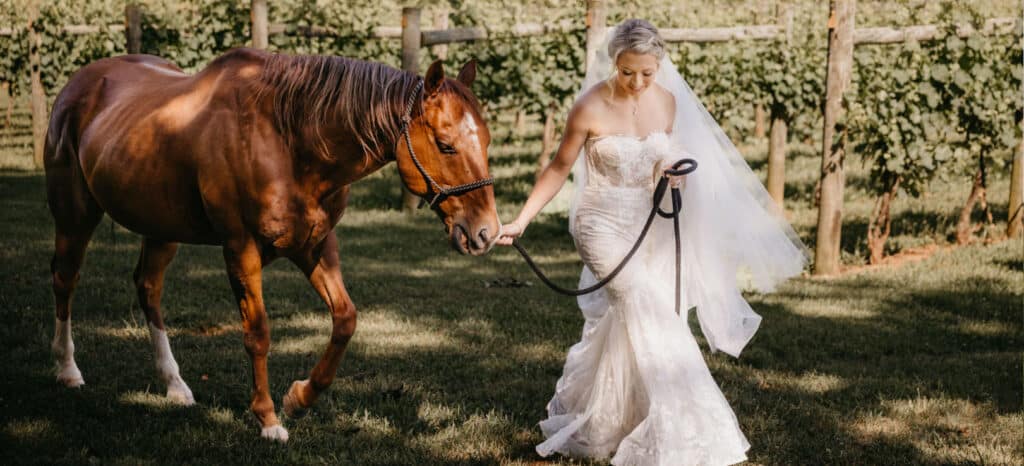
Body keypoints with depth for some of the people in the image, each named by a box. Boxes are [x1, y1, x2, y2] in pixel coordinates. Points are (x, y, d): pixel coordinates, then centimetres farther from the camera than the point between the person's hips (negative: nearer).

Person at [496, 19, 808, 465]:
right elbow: (559, 168, -7)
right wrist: (521, 220, -12)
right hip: (603, 225, -6)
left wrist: (671, 170, -10)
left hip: (646, 227, 6)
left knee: (622, 326, 14)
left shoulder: (667, 101, -1)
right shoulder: (589, 109, -16)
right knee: (653, 318, -12)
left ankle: (583, 421, 33)